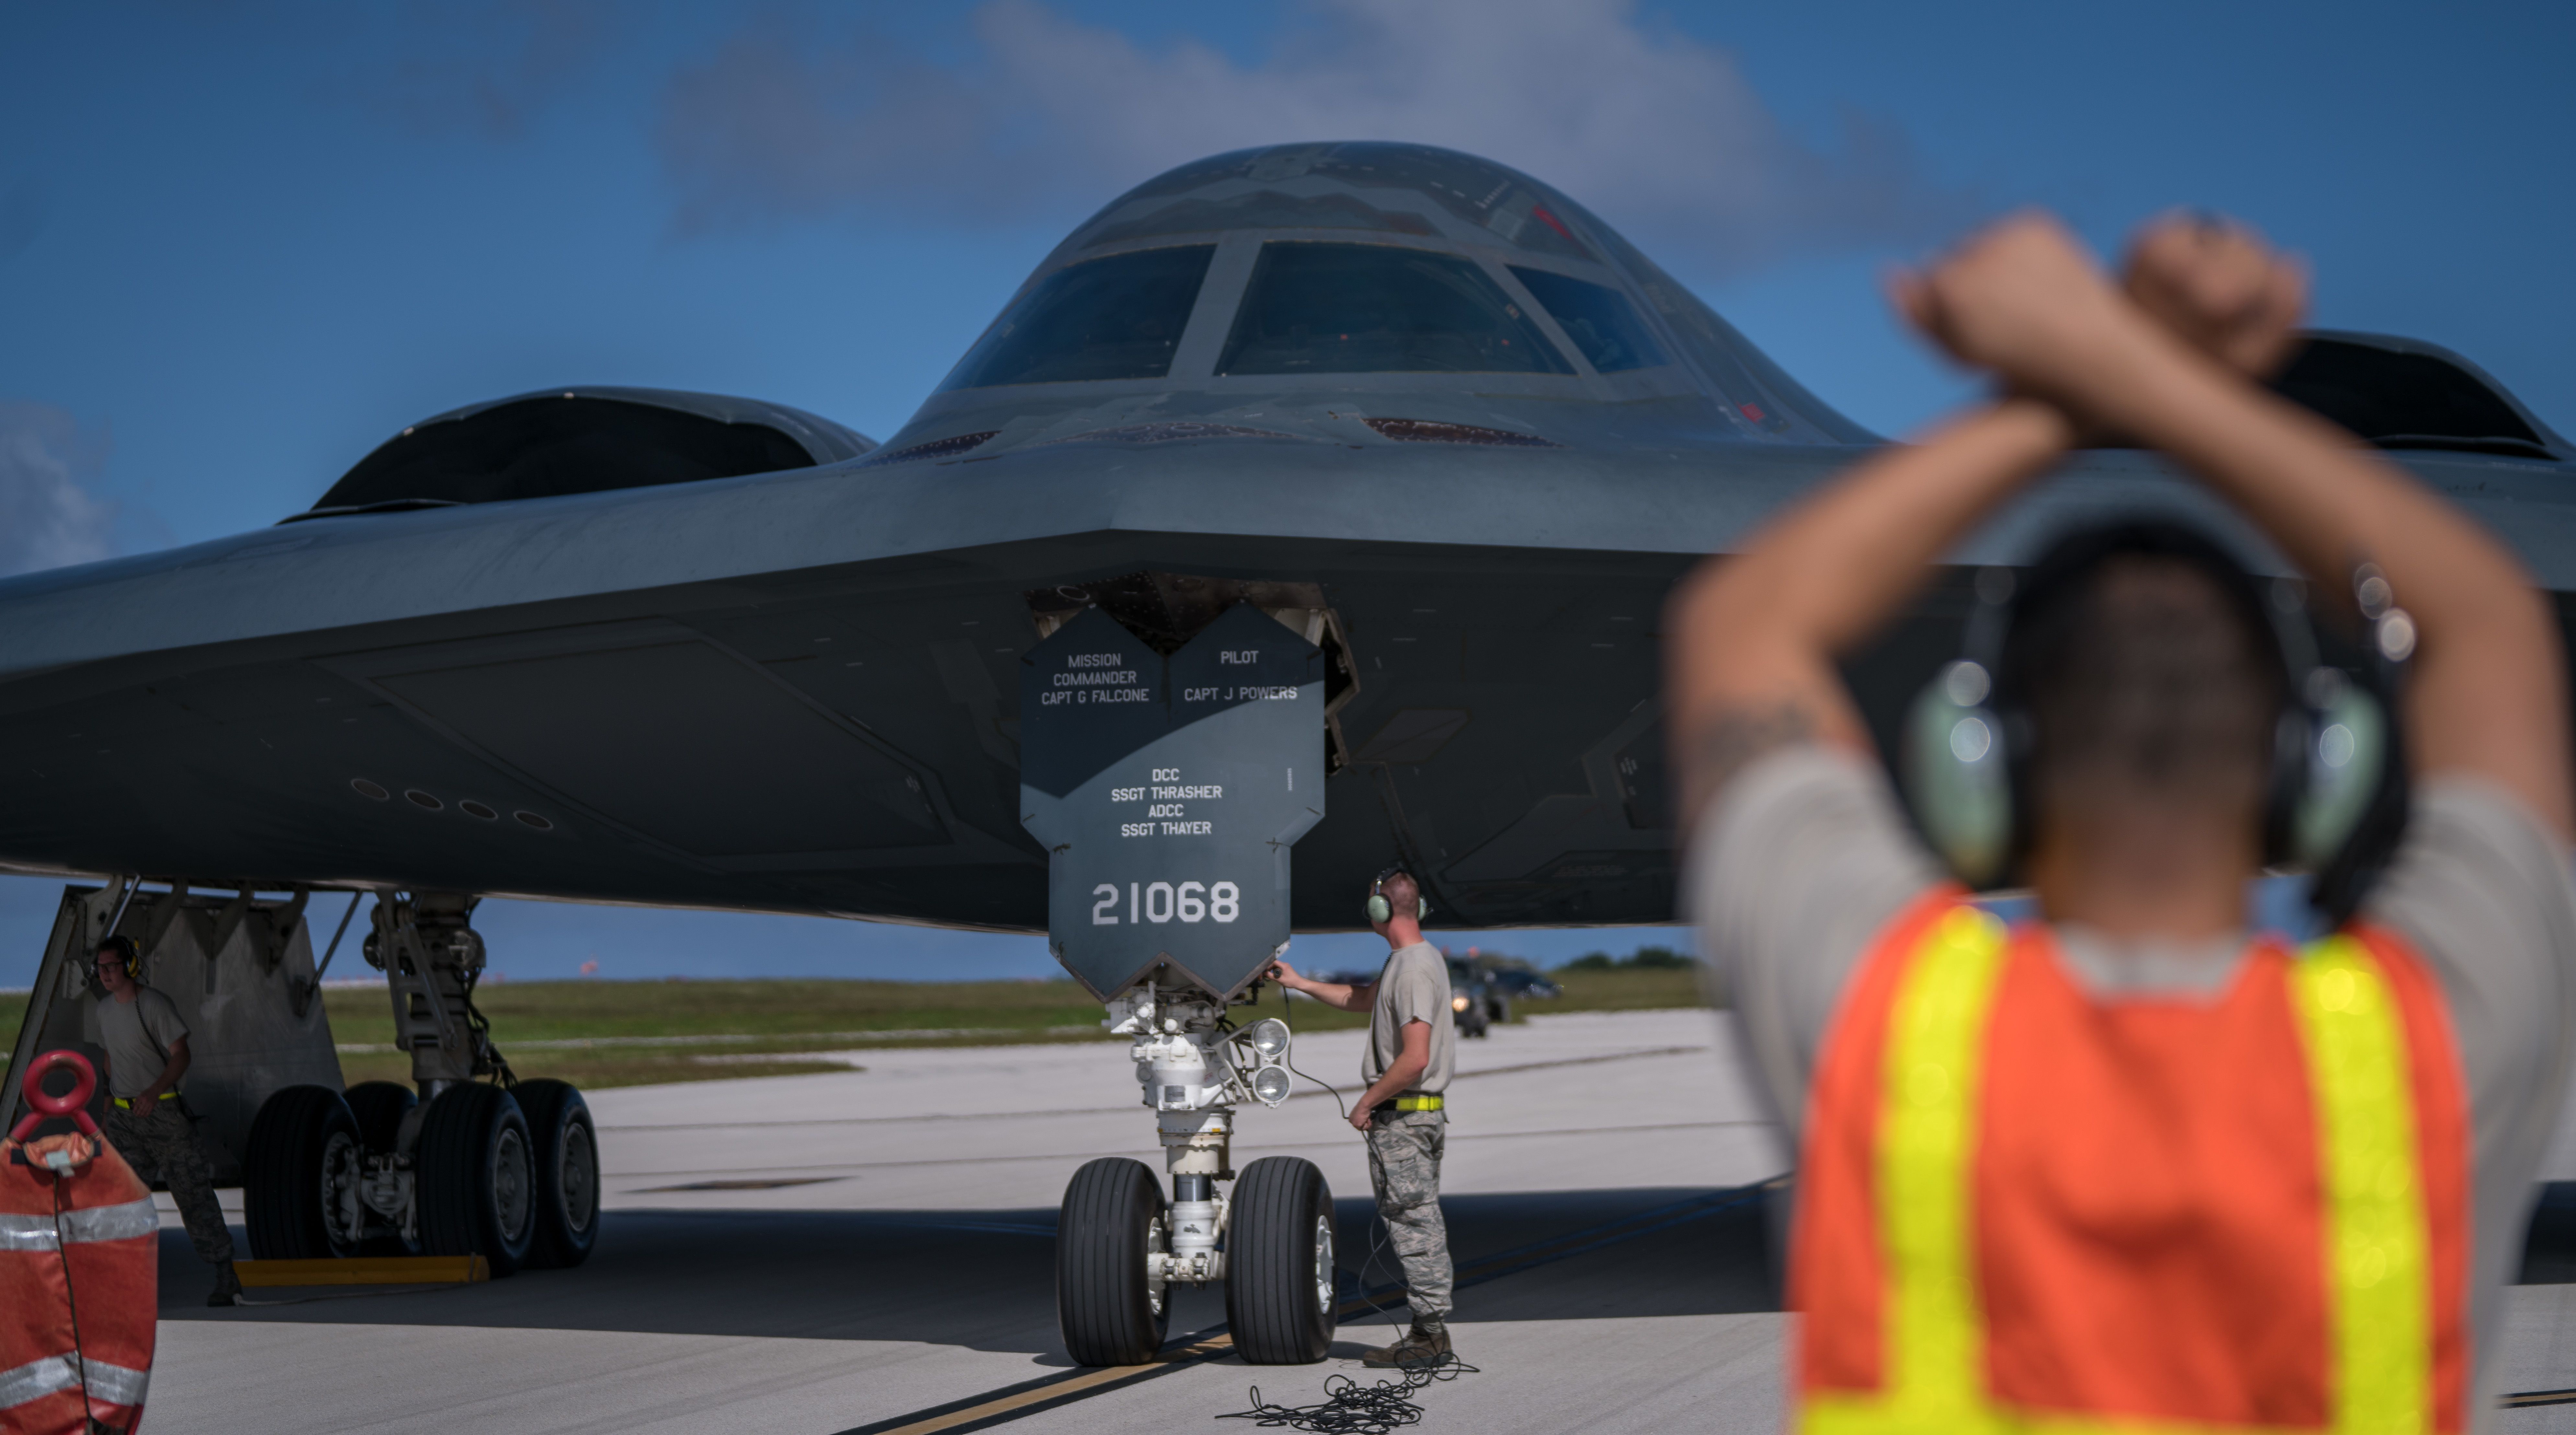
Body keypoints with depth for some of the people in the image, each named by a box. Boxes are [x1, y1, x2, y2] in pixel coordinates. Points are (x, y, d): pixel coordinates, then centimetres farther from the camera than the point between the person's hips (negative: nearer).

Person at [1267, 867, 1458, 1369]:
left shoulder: (1415, 970, -20)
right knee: (1422, 1221, 13)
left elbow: (1415, 1059, -26)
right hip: (1420, 1115, 10)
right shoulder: (1408, 960, 14)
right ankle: (1431, 1332, 17)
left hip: (1402, 1118, -10)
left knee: (1411, 1221, -6)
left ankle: (1429, 1333, -4)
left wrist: (1367, 1102, -16)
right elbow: (1362, 999, 33)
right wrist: (1299, 983, 32)